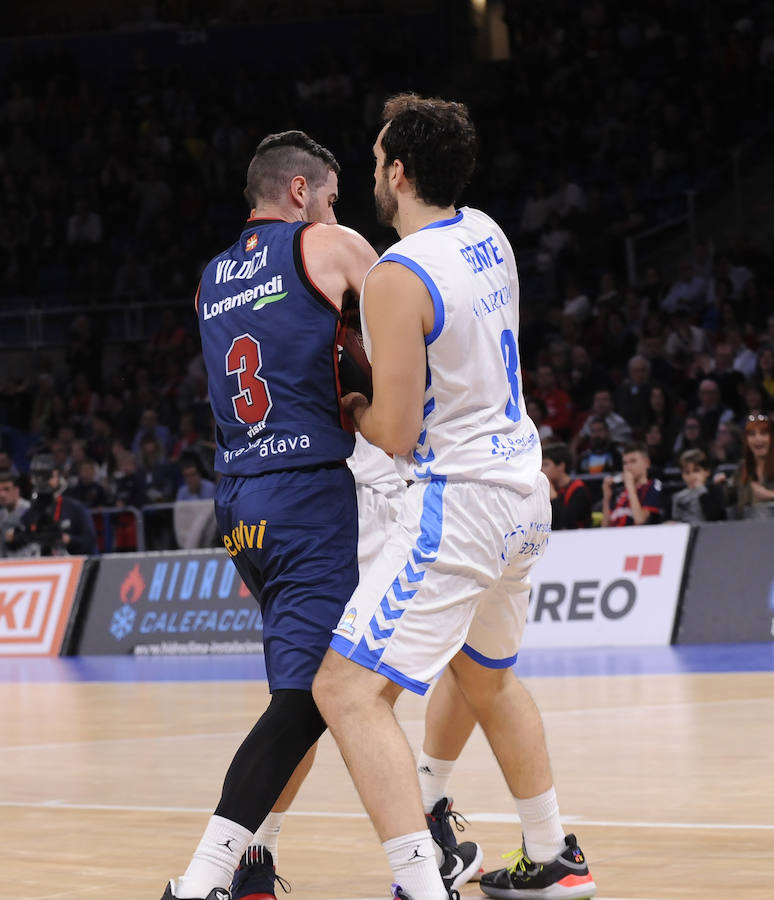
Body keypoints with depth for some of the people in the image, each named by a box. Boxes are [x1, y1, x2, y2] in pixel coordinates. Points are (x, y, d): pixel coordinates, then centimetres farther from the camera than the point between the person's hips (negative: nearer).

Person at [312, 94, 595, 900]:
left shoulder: (396, 278, -19)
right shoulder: (486, 236, 7)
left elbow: (396, 432, -18)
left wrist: (351, 410, 2)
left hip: (459, 500, -9)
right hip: (524, 487, 9)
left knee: (348, 691, -12)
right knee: (485, 675, 30)